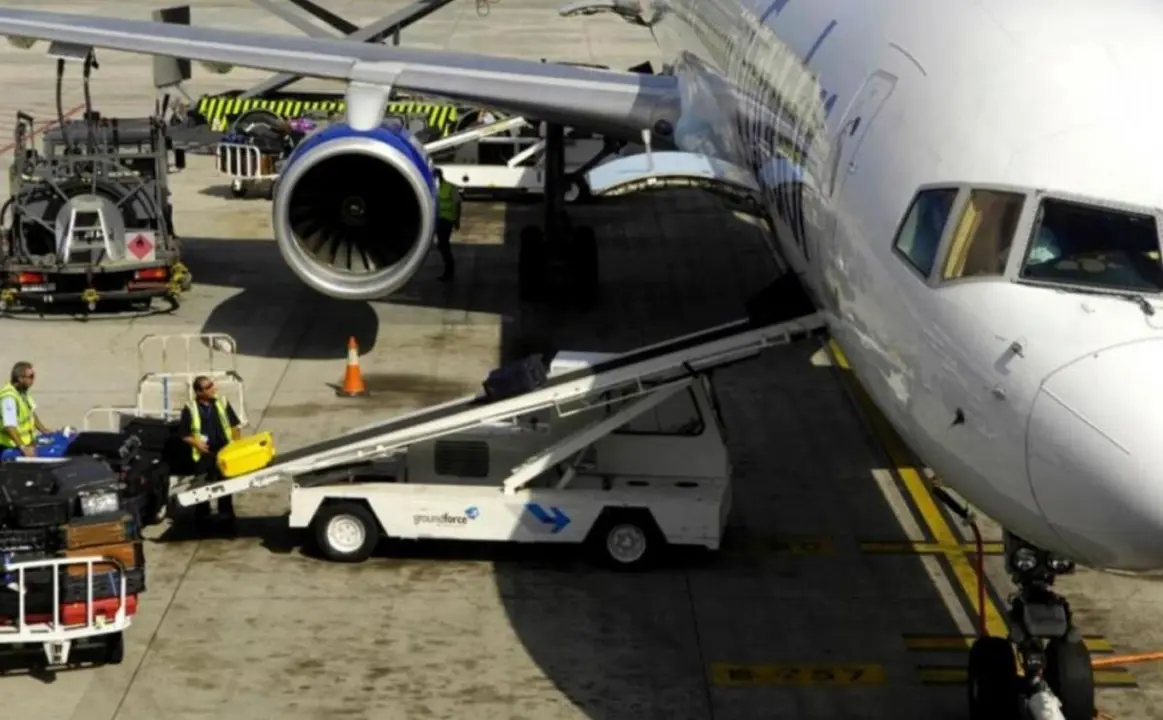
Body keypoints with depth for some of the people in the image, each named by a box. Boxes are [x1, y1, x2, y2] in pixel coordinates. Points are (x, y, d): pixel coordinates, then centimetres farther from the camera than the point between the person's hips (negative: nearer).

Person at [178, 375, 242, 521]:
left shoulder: (221, 403, 2)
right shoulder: (190, 409, -7)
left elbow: (235, 425, 10)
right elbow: (183, 434, -2)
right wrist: (196, 443, -17)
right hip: (204, 455, -3)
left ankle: (226, 514, 23)